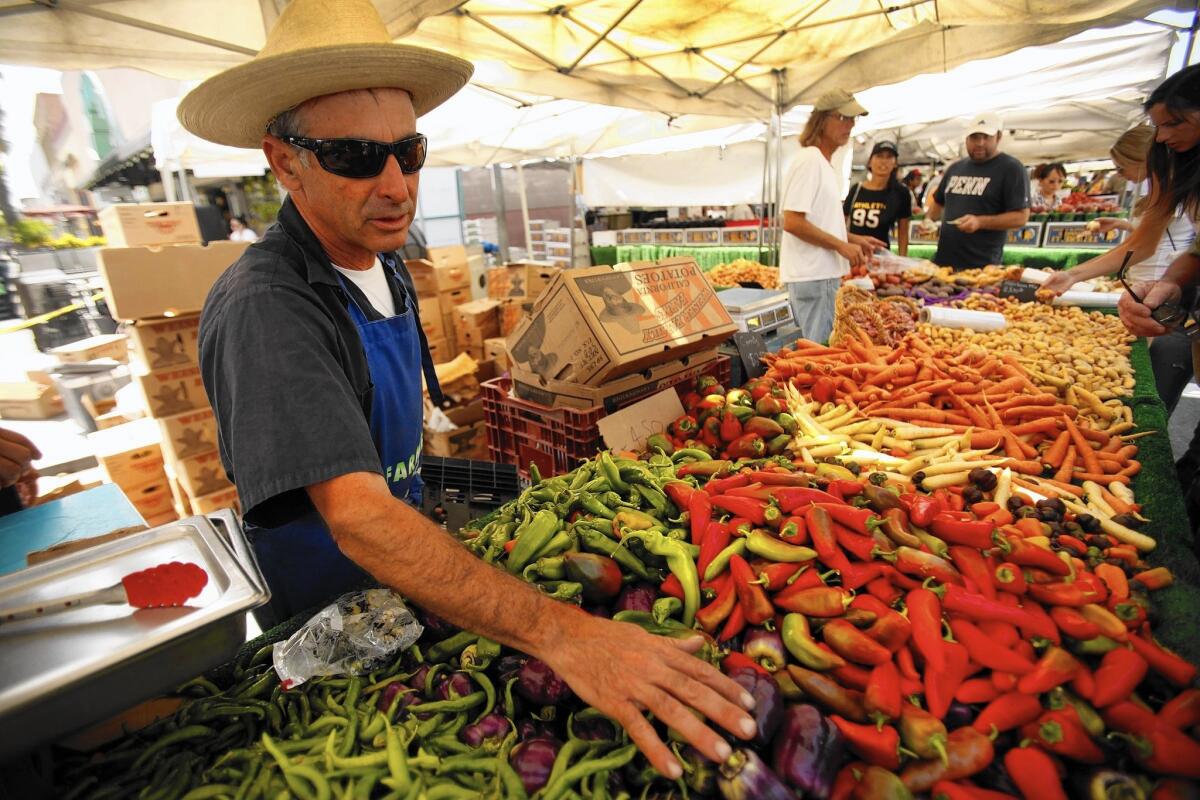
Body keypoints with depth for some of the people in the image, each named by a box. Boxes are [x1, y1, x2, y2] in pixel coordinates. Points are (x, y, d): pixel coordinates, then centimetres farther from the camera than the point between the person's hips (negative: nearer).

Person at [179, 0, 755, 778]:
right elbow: (358, 518, -42)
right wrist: (558, 632, -49)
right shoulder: (266, 307, -32)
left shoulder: (385, 263, -3)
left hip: (400, 568, 7)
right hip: (319, 609, -6)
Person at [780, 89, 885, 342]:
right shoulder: (809, 160, -11)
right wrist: (841, 245, -15)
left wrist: (853, 239, 14)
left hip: (825, 274, 10)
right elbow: (792, 222, -20)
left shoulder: (824, 162, 19)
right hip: (812, 276, -10)